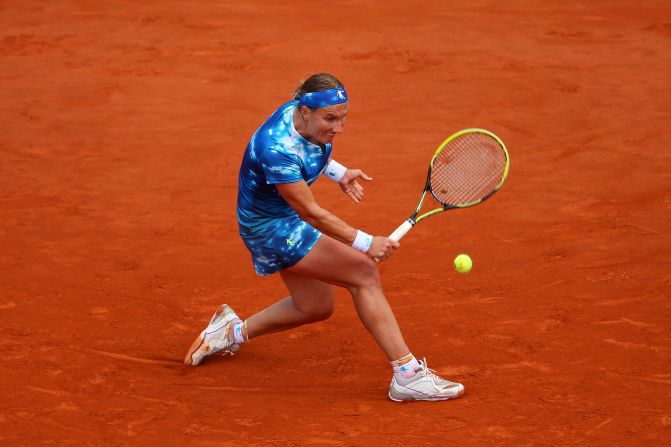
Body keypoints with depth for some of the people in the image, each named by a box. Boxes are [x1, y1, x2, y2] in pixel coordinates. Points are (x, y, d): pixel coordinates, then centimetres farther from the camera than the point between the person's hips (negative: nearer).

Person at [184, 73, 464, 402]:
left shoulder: (307, 118, -11)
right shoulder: (276, 149, -35)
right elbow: (311, 214, -30)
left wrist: (338, 173, 5)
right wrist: (365, 243, -32)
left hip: (286, 217, 9)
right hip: (271, 227, -9)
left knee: (315, 307, 20)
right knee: (364, 273, -16)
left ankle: (234, 331, 37)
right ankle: (407, 375, -15)